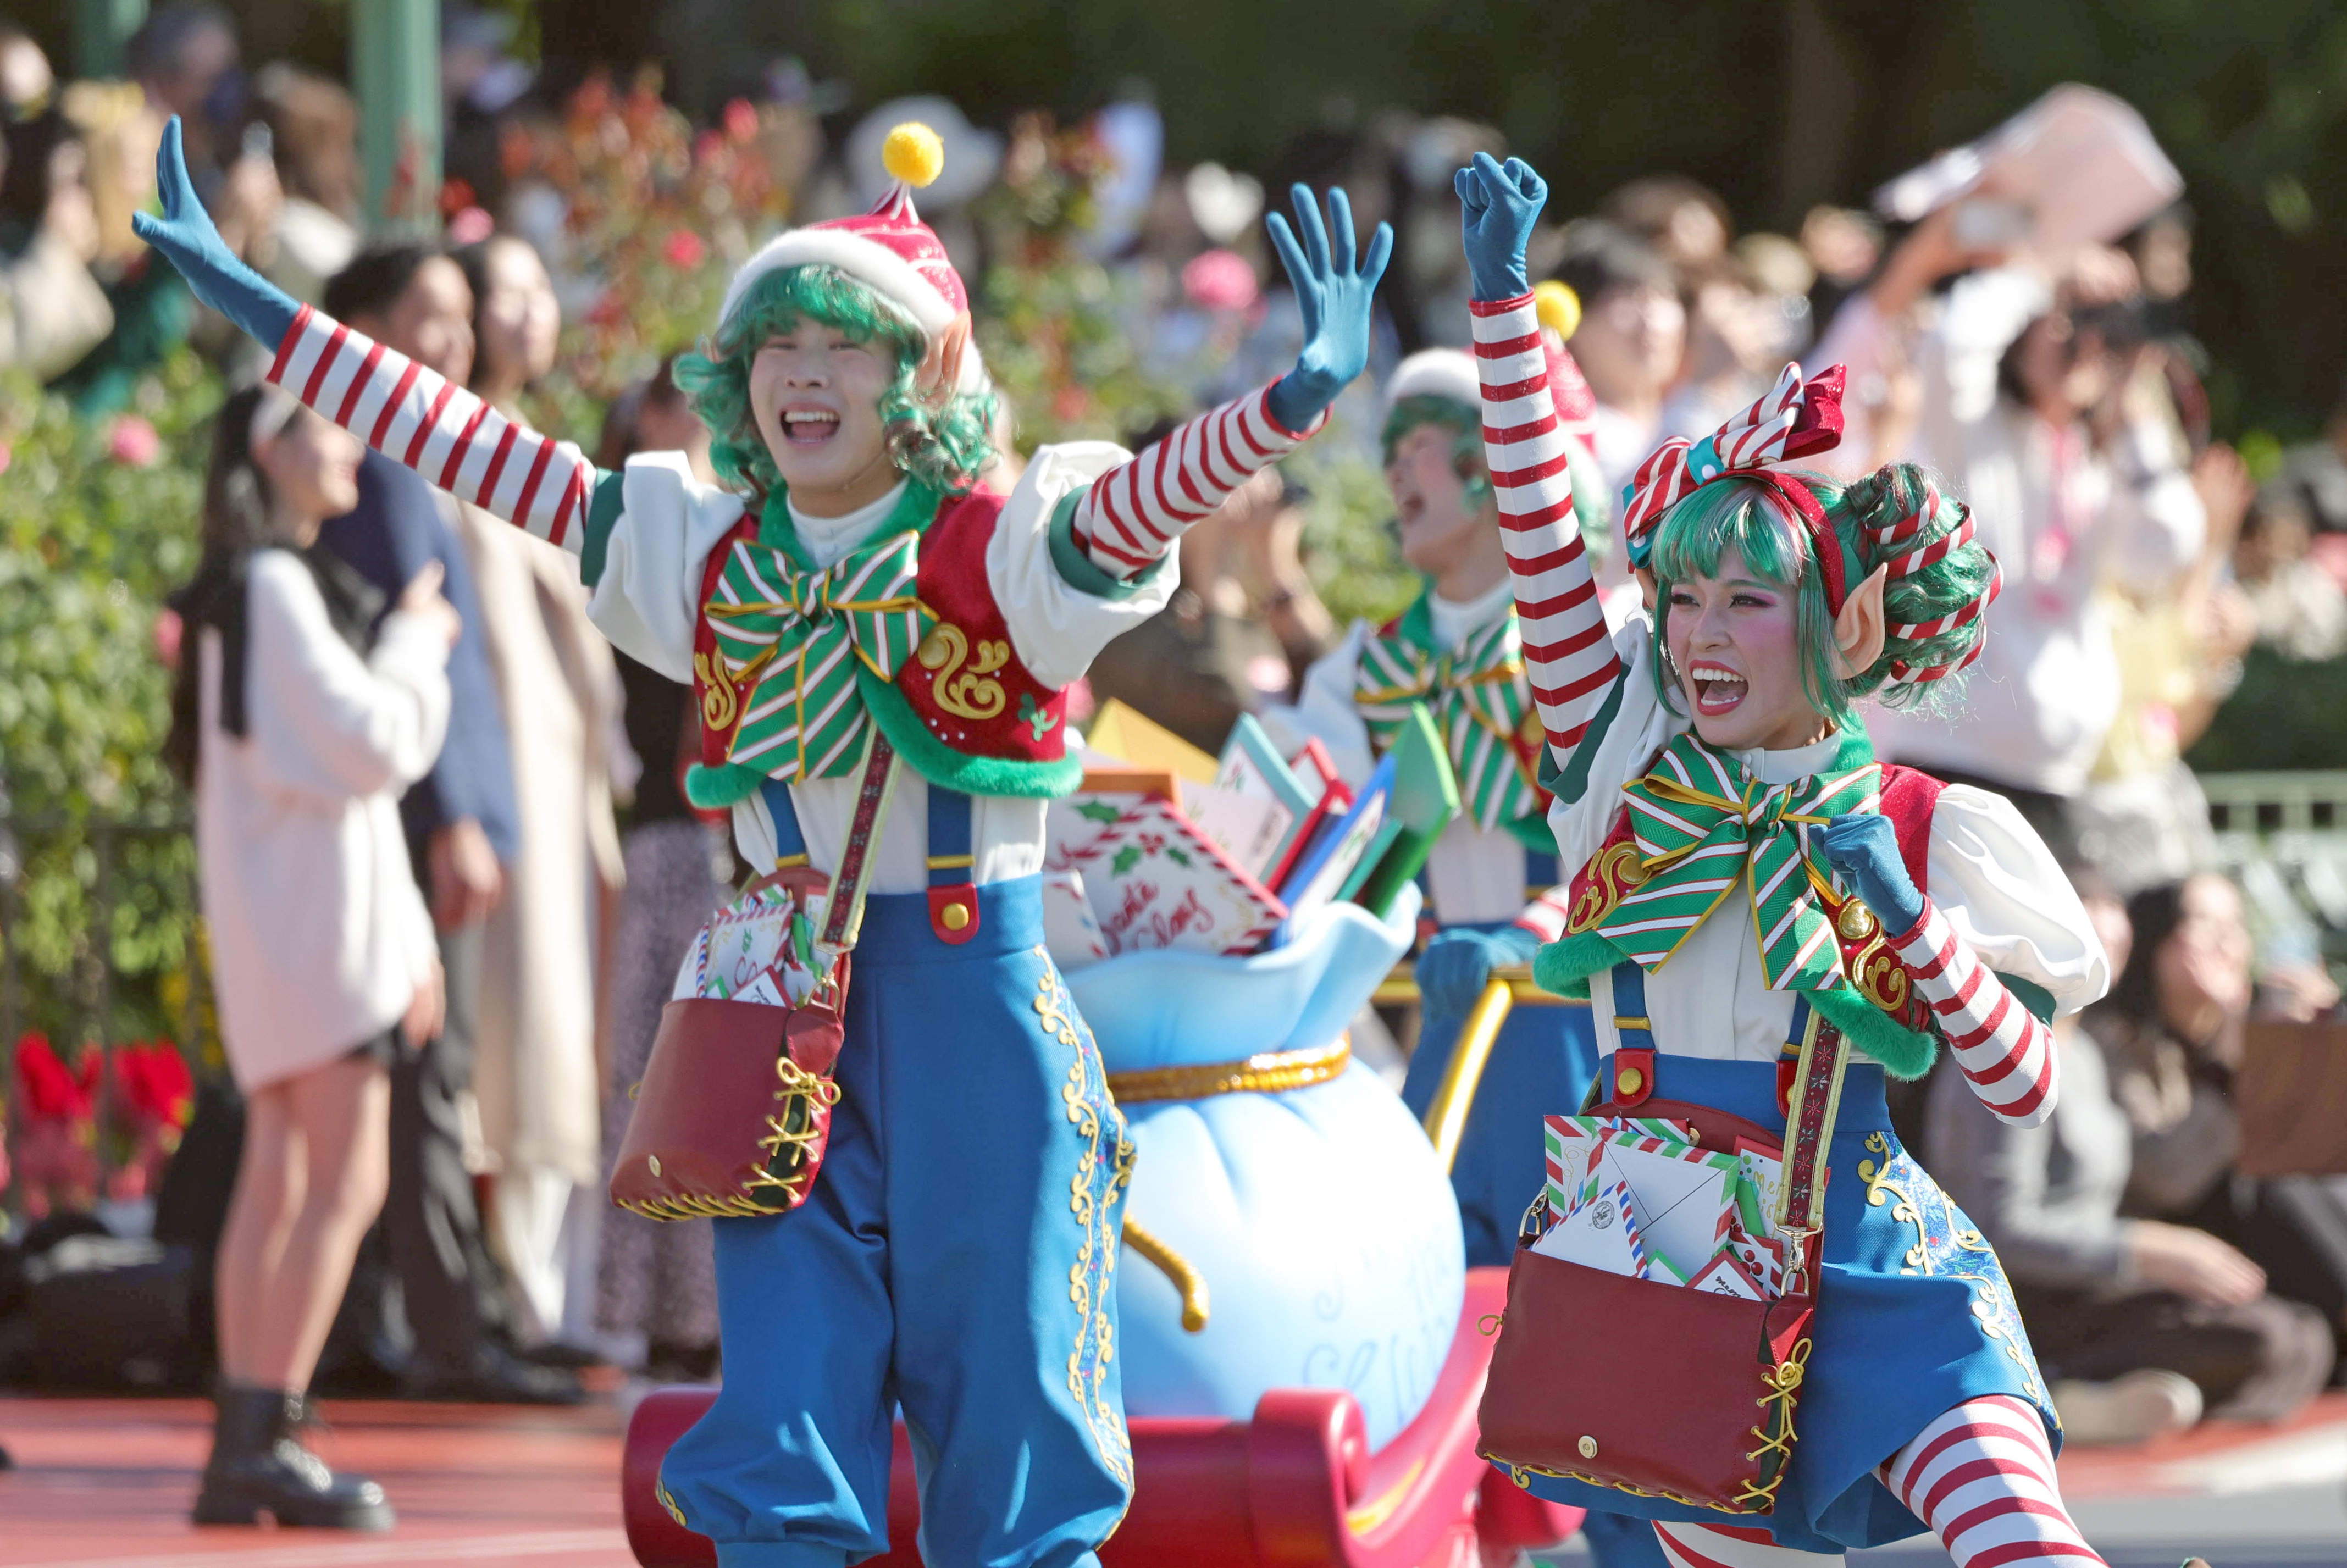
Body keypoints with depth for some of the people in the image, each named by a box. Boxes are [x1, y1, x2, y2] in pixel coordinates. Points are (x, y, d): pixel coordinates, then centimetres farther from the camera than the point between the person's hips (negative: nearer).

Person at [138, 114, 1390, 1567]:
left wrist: (1297, 397, -48)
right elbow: (480, 453, 8)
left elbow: (1149, 495, -26)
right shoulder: (702, 551, 7)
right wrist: (251, 304, 7)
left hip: (977, 1005, -4)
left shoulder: (1001, 551, -8)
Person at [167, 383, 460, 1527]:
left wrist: (407, 936, 22)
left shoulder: (281, 585, 21)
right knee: (347, 1182, -13)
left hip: (284, 915, 10)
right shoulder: (275, 586, -11)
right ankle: (264, 1437, -17)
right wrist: (419, 642, 1)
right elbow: (371, 743, -17)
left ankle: (241, 1453, 5)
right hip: (311, 907, -10)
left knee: (278, 1183, 7)